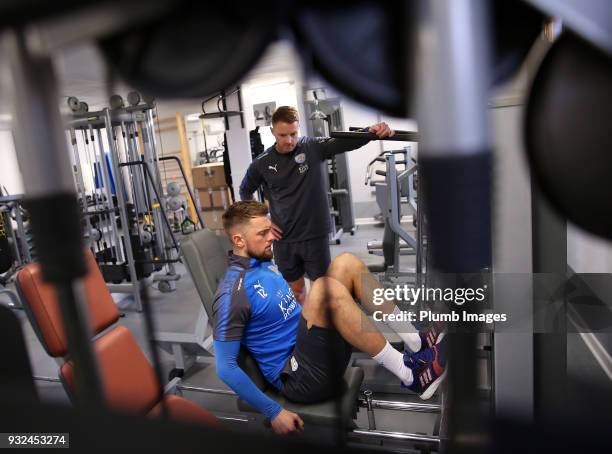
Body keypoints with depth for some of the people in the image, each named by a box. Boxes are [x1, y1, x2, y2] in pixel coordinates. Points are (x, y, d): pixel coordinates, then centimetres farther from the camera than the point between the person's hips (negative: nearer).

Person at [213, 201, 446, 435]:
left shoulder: (265, 265, 11)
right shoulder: (232, 293, -16)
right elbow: (226, 367, -16)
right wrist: (274, 412, -16)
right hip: (300, 377, -8)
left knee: (346, 264, -3)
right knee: (325, 289, -33)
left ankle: (416, 340, -4)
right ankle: (409, 373, -22)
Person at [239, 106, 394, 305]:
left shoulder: (314, 147, -9)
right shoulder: (262, 164, -3)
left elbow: (347, 141, -22)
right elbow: (245, 192, 12)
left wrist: (371, 130, -42)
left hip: (315, 235, -1)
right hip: (284, 239, 2)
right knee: (296, 288, 17)